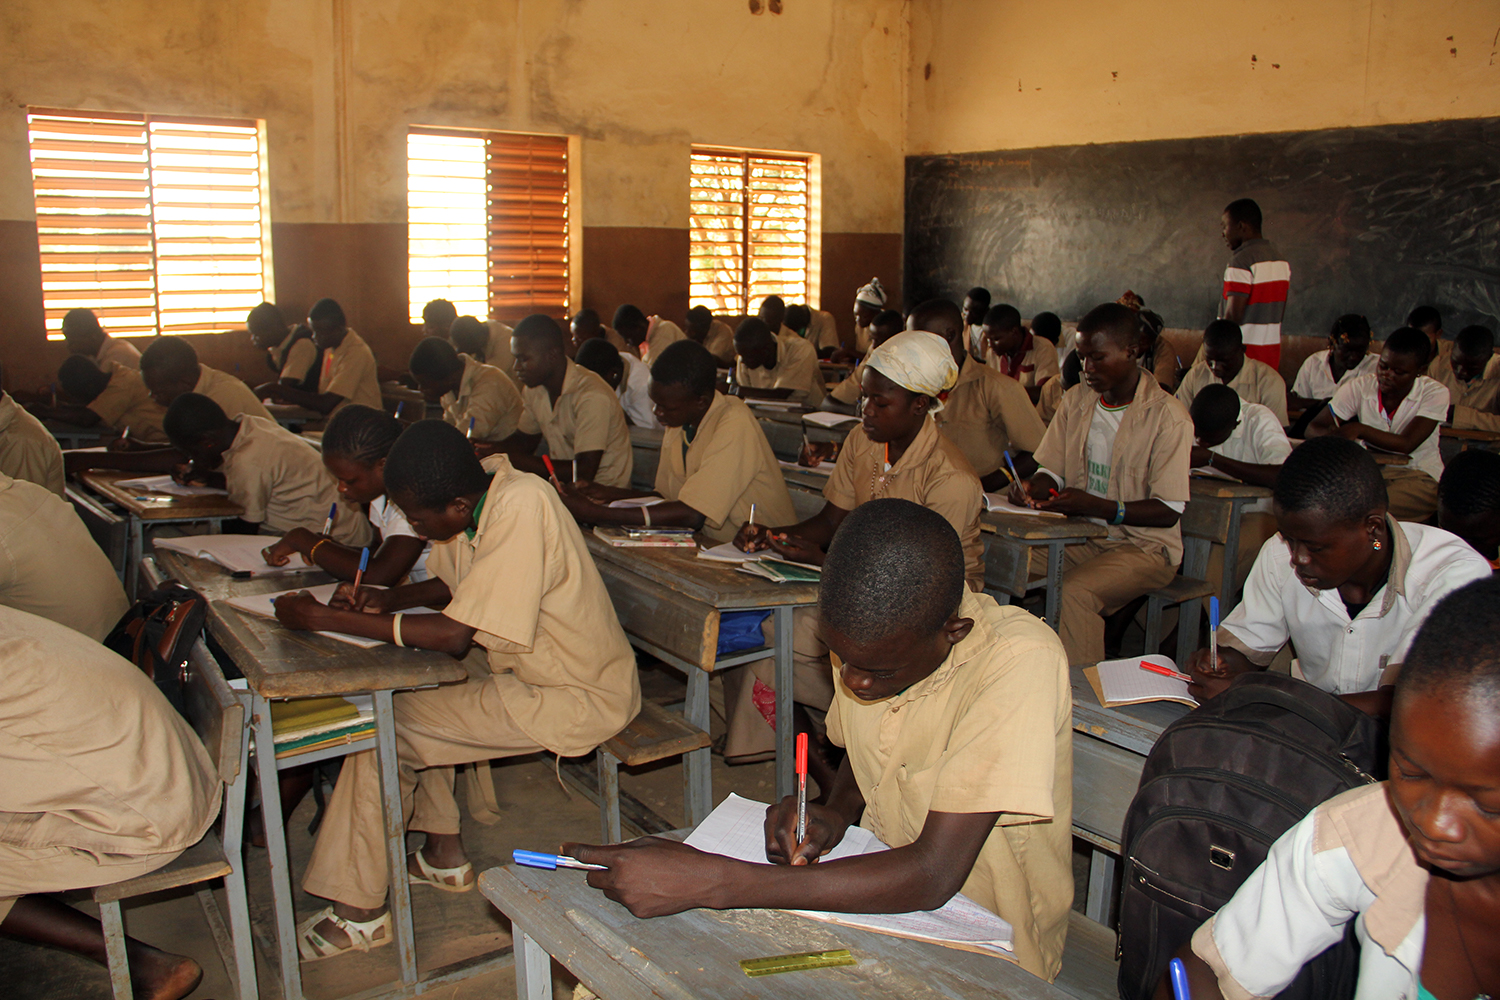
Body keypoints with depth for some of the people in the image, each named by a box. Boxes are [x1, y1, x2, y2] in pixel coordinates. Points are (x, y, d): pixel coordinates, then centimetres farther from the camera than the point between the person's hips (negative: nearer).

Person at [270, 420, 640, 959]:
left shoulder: (519, 509, -29)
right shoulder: (485, 486, -2)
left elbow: (454, 635, -29)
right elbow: (450, 582, 15)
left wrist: (325, 619, -24)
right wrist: (388, 598, -5)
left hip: (578, 698, -9)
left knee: (390, 726, -8)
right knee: (407, 687, 14)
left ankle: (359, 909, 7)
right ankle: (444, 856, 22)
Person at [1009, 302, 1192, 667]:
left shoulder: (1168, 416, -11)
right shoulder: (1076, 399, 9)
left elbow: (1169, 511, -14)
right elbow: (1053, 471, 13)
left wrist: (1097, 507, -26)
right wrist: (1033, 489, -12)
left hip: (1145, 546, -6)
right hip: (1081, 537, 6)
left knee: (1073, 592, -33)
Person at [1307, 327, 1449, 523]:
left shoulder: (1435, 393, -5)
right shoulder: (1359, 387, 0)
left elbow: (1406, 445, -17)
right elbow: (1313, 428, -4)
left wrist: (1359, 430, -28)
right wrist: (1335, 437, -27)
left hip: (1419, 477, -2)